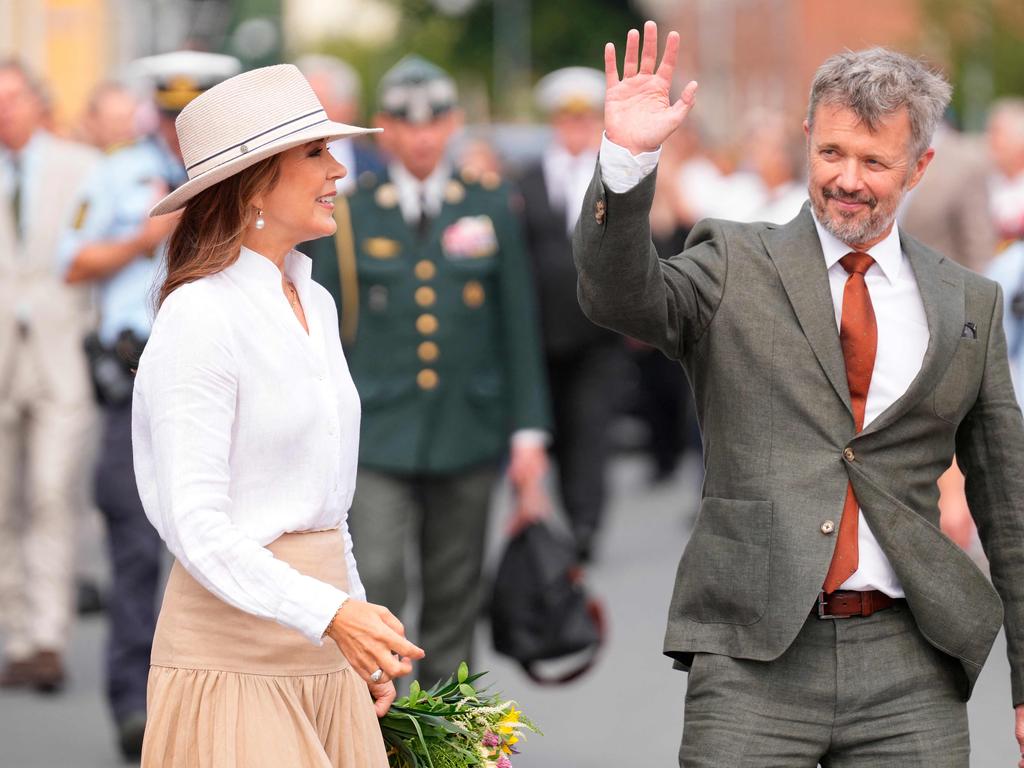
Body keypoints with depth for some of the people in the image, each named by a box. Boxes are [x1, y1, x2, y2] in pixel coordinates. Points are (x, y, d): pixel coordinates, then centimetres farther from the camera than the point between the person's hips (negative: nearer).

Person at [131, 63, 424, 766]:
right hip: (234, 649, -8)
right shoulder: (200, 317, -13)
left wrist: (360, 630, 18)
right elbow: (197, 524, -19)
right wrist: (333, 615, -28)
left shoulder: (314, 305, 12)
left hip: (322, 659, 8)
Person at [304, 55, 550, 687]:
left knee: (455, 599, 7)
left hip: (467, 438, 2)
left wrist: (528, 433, 4)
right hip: (376, 439, -2)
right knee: (375, 586, -15)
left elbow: (518, 327, 8)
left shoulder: (491, 208, 7)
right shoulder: (348, 215, 3)